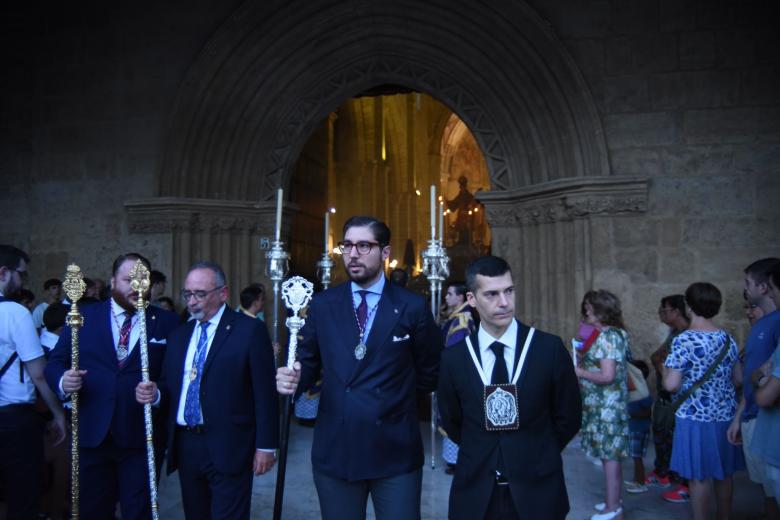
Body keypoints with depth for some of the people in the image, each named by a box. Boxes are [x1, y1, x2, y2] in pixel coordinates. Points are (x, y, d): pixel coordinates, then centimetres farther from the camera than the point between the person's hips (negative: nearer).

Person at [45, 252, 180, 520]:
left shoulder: (166, 322, 1)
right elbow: (55, 362, 6)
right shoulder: (84, 316, 5)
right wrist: (63, 380, -15)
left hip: (141, 437, -1)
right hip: (91, 435, 2)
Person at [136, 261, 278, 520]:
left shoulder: (250, 330, -7)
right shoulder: (179, 334, 13)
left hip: (228, 448, -6)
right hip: (185, 446, 6)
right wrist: (155, 393, -7)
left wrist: (265, 446, -10)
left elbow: (264, 392, -9)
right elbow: (170, 386, 15)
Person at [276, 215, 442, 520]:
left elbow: (429, 373, 5)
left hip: (396, 451, -2)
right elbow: (309, 364, 5)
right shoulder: (322, 305, 3)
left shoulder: (412, 307, -3)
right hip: (334, 450, 2)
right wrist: (294, 379, -15)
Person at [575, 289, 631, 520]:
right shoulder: (605, 335, 10)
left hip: (607, 406, -9)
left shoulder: (607, 337, -20)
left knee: (609, 454, 0)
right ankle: (613, 500, 28)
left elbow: (607, 376, -24)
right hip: (602, 405, 9)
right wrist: (582, 361, 9)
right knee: (609, 453, 17)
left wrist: (580, 372, -14)